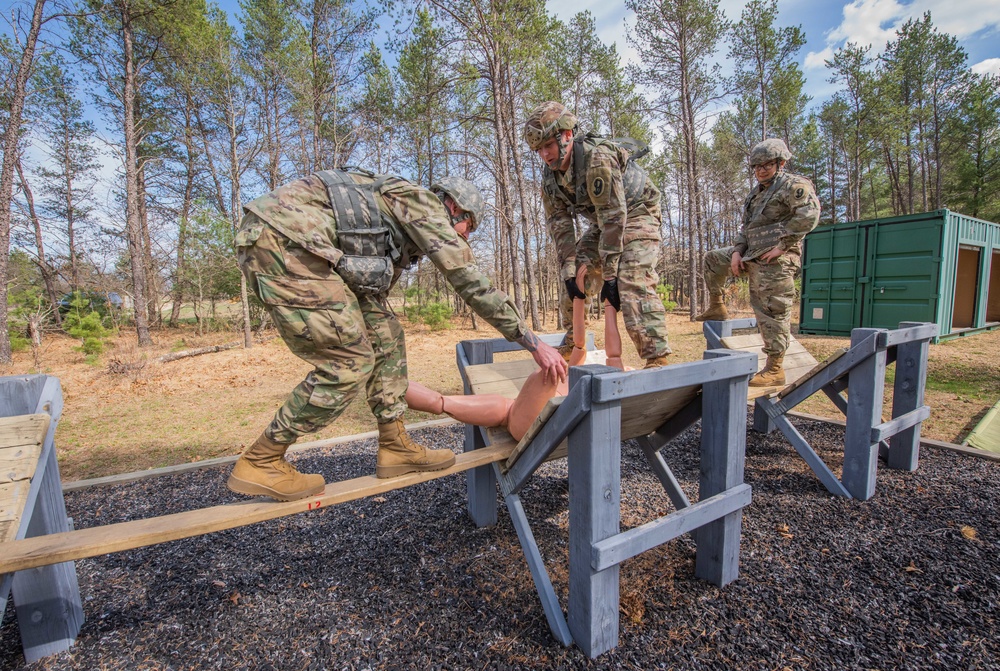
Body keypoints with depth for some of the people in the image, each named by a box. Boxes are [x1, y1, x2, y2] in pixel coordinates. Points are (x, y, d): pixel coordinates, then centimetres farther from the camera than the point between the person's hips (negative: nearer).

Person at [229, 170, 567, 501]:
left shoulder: (400, 238, 25)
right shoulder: (425, 205, 0)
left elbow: (372, 295, 29)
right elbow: (473, 284, -8)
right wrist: (534, 343, -4)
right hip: (282, 239, -10)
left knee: (385, 335, 8)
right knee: (350, 362, -9)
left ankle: (395, 447, 15)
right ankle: (258, 464, 6)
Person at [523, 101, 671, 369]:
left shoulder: (598, 158, -31)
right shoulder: (550, 177, -8)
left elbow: (614, 217, -32)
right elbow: (560, 227, -8)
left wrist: (609, 275, -31)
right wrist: (568, 273, -17)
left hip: (636, 213, -8)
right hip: (603, 222, 8)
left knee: (633, 284, -26)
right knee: (577, 273, 4)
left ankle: (658, 360, -26)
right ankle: (572, 345, 18)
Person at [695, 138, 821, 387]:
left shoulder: (794, 185, -5)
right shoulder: (757, 193, 22)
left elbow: (809, 214, -19)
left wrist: (783, 245, -21)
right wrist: (737, 250, 7)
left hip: (775, 261, -9)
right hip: (752, 257, 9)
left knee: (773, 313, -10)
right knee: (712, 259, 21)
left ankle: (775, 370, -5)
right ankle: (716, 307, 28)